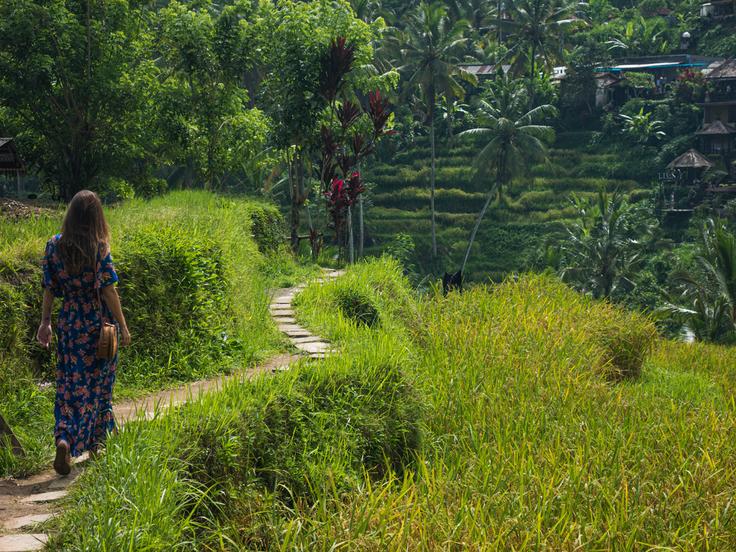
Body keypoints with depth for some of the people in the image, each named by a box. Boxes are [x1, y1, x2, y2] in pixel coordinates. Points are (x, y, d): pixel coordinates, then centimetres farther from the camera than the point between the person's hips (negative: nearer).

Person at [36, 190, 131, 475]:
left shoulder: (54, 245, -3)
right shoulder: (99, 248, -14)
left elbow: (49, 289, 2)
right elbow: (108, 291, -13)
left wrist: (45, 322, 11)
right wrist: (123, 327, -5)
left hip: (69, 323, 3)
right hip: (98, 324, -2)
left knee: (69, 386, 9)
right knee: (97, 386, 13)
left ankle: (64, 439, -9)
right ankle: (97, 441, 25)